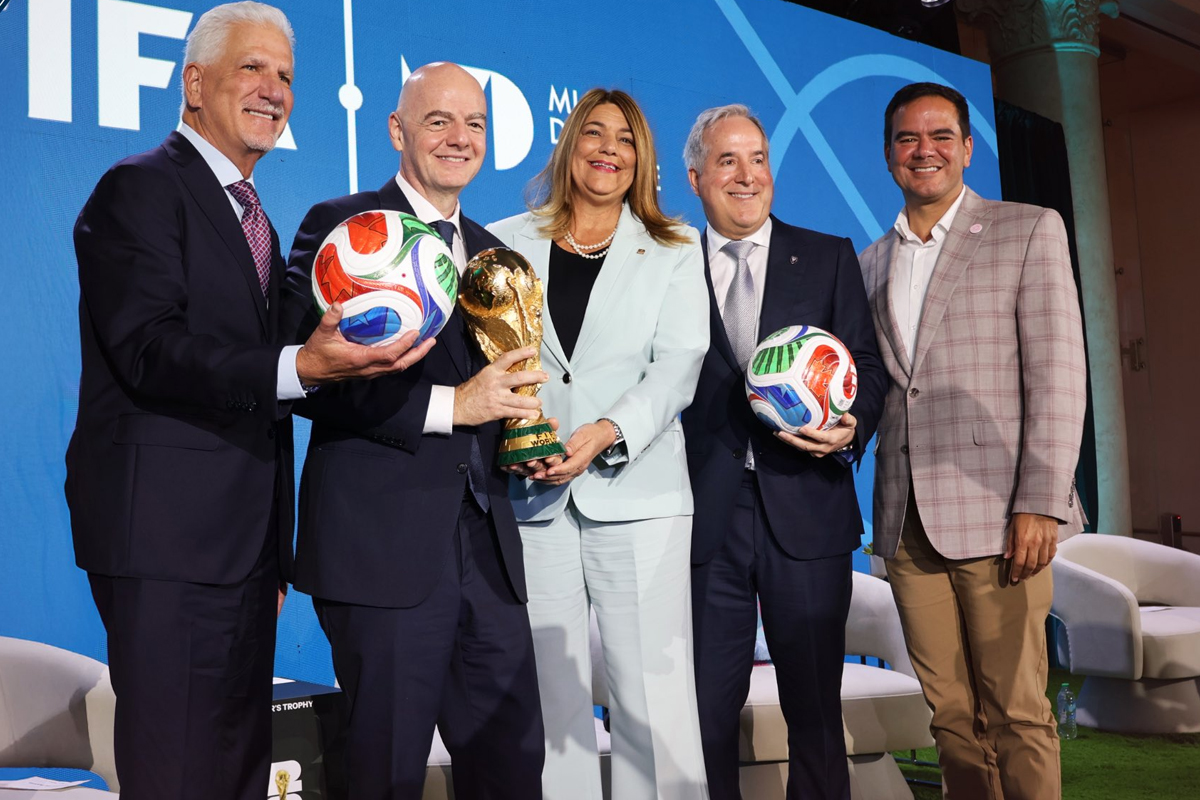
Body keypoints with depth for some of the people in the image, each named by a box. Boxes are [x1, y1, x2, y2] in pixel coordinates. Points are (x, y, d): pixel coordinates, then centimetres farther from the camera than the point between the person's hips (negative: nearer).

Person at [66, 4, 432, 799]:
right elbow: (149, 351, -19)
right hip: (168, 536, -8)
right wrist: (297, 367, -33)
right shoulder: (141, 189, -6)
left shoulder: (251, 215, 21)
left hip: (245, 543, 9)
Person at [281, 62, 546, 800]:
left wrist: (520, 426, 3)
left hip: (485, 542, 6)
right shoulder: (341, 226, -3)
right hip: (384, 540, -6)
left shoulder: (489, 251, 18)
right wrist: (447, 405, -18)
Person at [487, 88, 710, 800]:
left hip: (637, 494, -1)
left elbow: (677, 365, 1)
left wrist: (606, 432, -15)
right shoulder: (506, 244, 15)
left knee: (654, 704, -6)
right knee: (551, 701, 1)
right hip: (529, 495, 1)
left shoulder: (675, 250, 12)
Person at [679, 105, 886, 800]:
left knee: (815, 708, 8)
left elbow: (869, 365, 7)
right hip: (707, 516, 0)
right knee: (707, 709, 7)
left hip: (806, 512, 0)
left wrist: (852, 428, -14)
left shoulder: (829, 258, 9)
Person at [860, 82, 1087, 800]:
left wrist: (1040, 503, -13)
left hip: (995, 517, -4)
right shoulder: (871, 263, 18)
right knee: (951, 713, 8)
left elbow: (1058, 372, -5)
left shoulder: (1030, 231, 3)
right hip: (908, 524, 4)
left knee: (1016, 712, -2)